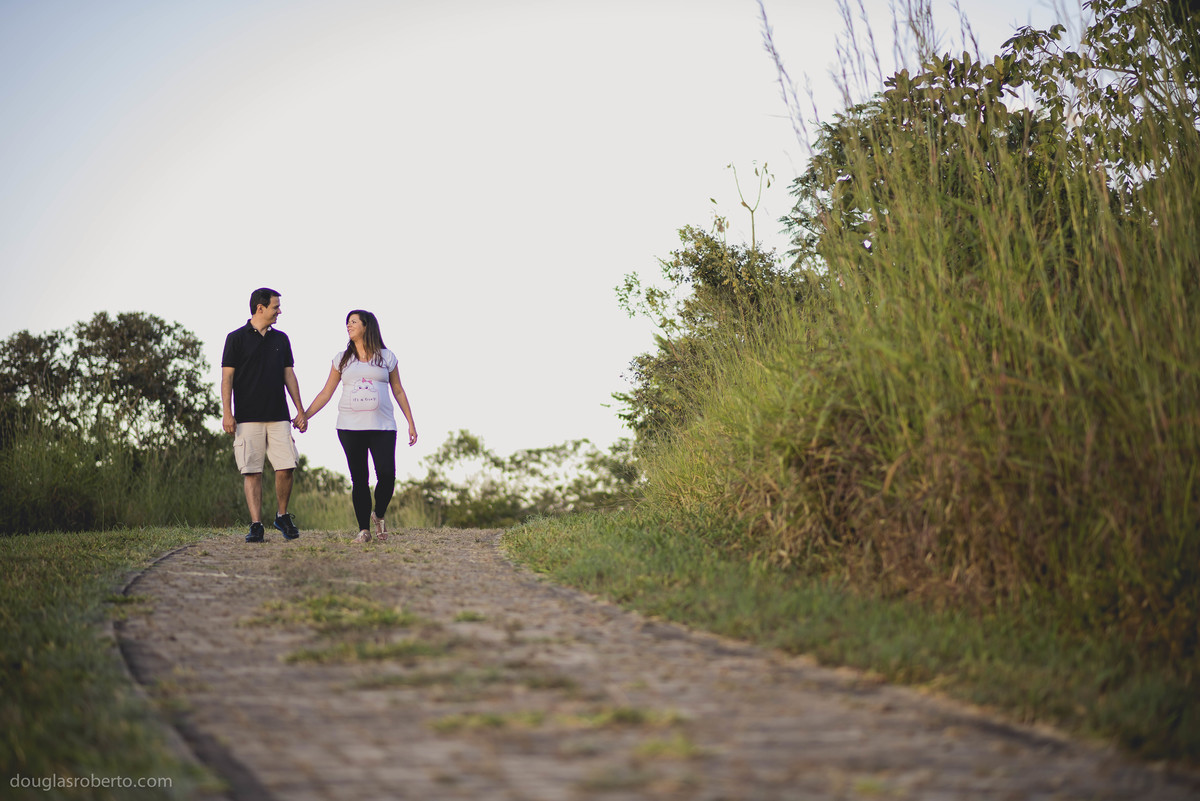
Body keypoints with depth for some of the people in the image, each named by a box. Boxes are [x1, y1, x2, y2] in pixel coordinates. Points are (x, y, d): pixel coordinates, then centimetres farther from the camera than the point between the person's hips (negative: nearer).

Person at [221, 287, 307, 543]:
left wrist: (300, 411, 10)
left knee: (286, 467, -5)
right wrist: (227, 413, -9)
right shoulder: (237, 338, 2)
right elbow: (227, 377, -1)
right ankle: (256, 525, -2)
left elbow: (289, 376, 16)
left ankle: (282, 515, 15)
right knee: (252, 472, -5)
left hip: (279, 416, 3)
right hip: (248, 418, -3)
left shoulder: (281, 339, 14)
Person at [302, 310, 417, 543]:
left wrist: (411, 423, 9)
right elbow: (326, 393, 11)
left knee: (387, 474, -13)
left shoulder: (386, 357, 8)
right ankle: (364, 529, 5)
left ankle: (378, 515, 13)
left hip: (382, 426, -1)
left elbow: (398, 392, 13)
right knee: (359, 479, 0)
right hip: (350, 427, 1)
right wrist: (304, 416, 4)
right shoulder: (342, 359, 10)